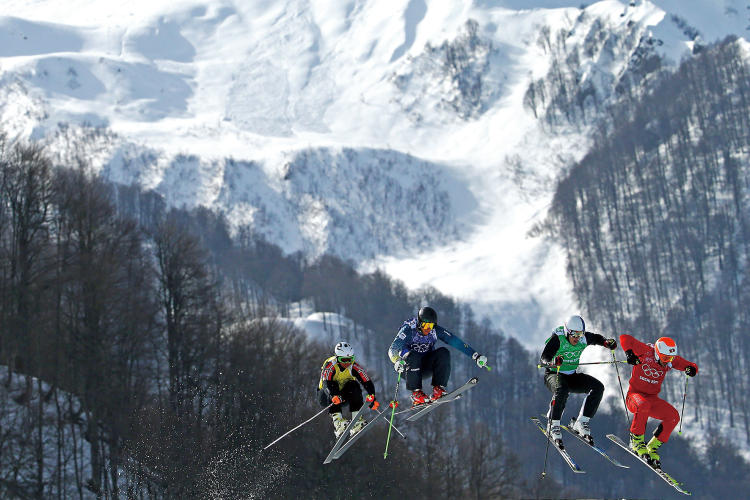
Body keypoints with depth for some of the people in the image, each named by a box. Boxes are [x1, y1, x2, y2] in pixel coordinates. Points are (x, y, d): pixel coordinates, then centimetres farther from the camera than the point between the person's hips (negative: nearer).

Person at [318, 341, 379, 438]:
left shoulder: (354, 367, -15)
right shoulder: (330, 365, -23)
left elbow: (367, 383, -22)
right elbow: (326, 383, -38)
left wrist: (372, 397, -40)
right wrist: (335, 396, -57)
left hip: (345, 395, 2)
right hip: (326, 397, -2)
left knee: (353, 386, -26)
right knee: (333, 385, -33)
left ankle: (357, 420, -30)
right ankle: (337, 421, -42)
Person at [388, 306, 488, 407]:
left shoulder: (435, 330, -8)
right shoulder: (408, 330, -18)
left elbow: (455, 341, -10)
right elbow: (392, 350, -26)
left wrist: (476, 355, -16)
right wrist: (397, 361, -49)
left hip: (425, 368, 4)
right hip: (407, 368, -4)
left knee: (443, 352, -21)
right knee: (413, 355, -36)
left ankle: (438, 389, -25)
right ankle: (416, 393, -33)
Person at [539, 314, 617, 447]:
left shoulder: (583, 338, -7)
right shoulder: (557, 338, -22)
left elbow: (596, 338, 15)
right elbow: (543, 358, -31)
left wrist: (607, 342, -7)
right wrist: (552, 362, -54)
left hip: (572, 376, 6)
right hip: (553, 375, -6)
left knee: (598, 387, -15)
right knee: (562, 390, -39)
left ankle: (581, 423, -12)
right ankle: (554, 426, -26)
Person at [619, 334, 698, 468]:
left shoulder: (671, 360, -2)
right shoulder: (646, 352, -14)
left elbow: (692, 367, 4)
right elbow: (624, 338, -10)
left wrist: (691, 369, -19)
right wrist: (629, 353, -26)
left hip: (652, 398, 5)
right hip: (634, 395, -5)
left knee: (673, 416, -19)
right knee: (643, 405, -40)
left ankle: (653, 447, -5)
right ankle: (636, 441, -22)